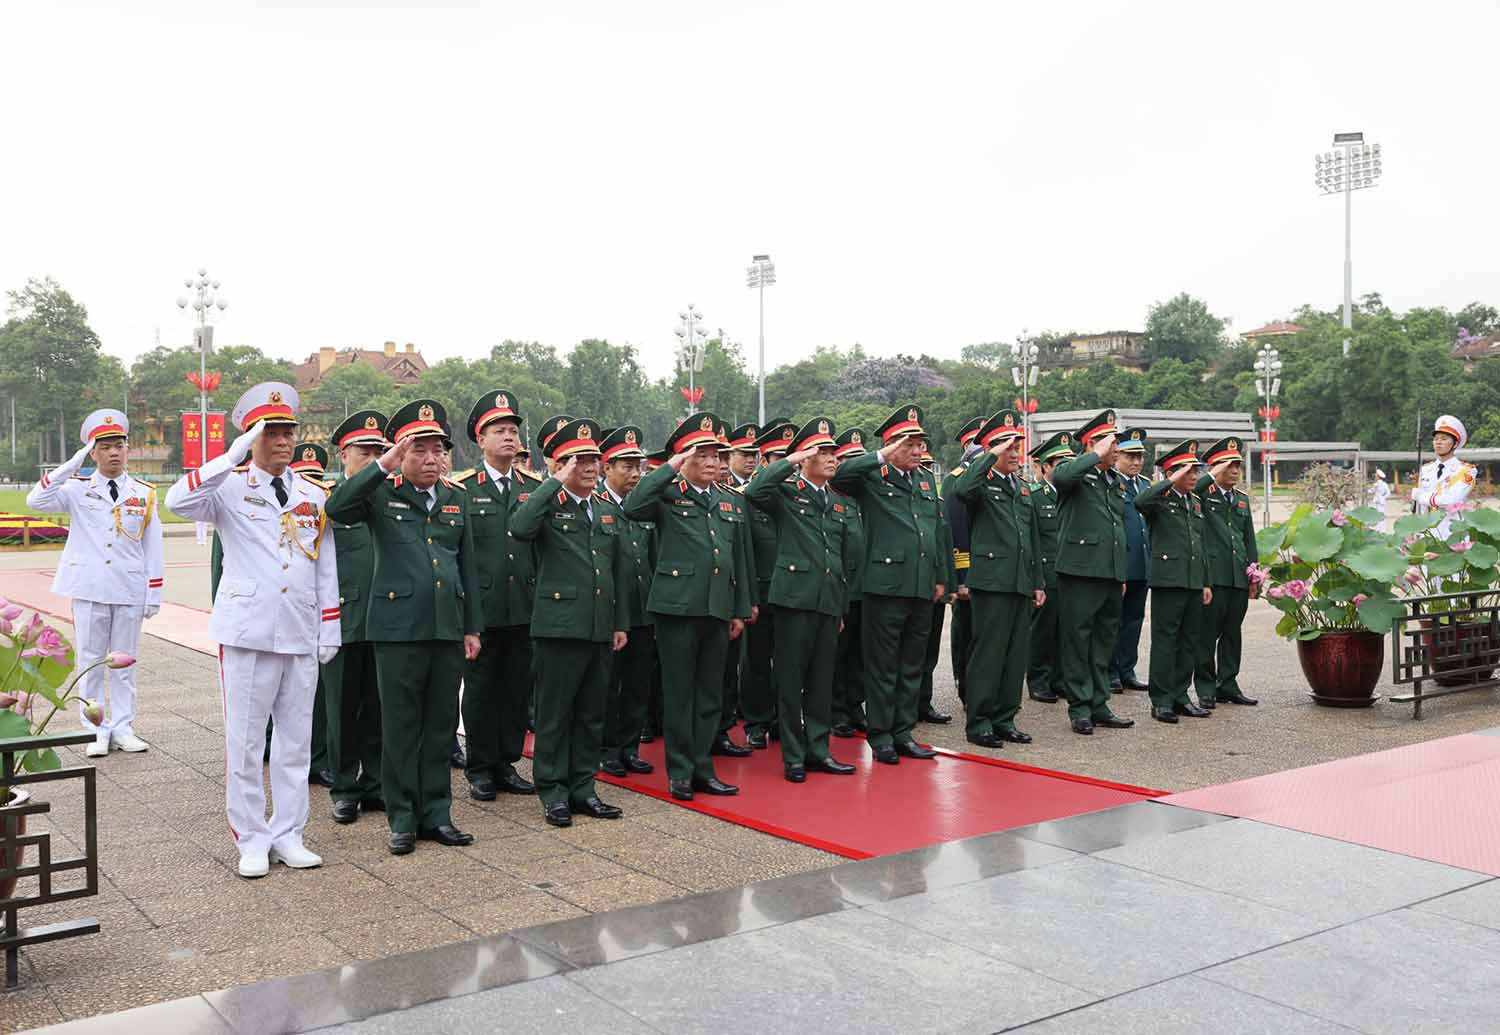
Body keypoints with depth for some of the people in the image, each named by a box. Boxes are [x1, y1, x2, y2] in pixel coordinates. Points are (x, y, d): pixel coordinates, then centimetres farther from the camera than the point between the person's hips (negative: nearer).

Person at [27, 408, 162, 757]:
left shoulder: (144, 493, 5)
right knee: (91, 663, 5)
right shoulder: (78, 489, 2)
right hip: (89, 590, -1)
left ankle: (123, 729, 16)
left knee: (124, 663, 8)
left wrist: (154, 594, 2)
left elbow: (153, 546, 5)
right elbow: (36, 501, -14)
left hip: (130, 591, 1)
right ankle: (96, 732, 13)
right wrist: (71, 465, -18)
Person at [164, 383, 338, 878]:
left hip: (302, 635, 4)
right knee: (245, 742, 3)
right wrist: (233, 457, -24)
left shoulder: (314, 497, 11)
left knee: (296, 740, 9)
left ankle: (288, 835, 20)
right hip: (247, 633, -3)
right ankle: (251, 841, 14)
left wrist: (329, 631, 9)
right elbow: (178, 500, -21)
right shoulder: (230, 489, 0)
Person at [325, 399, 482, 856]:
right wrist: (383, 465, -27)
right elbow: (336, 508, -22)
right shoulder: (380, 494, -1)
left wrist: (473, 627, 12)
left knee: (441, 724, 10)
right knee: (401, 726, 4)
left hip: (449, 628, 4)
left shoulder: (457, 499, 12)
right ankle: (402, 819, 14)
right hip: (398, 627, -4)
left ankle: (436, 813, 20)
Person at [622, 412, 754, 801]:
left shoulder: (733, 503, 15)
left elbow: (741, 560, 17)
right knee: (679, 693, 2)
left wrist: (741, 611, 14)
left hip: (718, 610, 5)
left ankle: (702, 768, 20)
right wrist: (670, 469, -18)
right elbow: (632, 508, -22)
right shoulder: (667, 496, 0)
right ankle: (680, 772, 12)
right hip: (677, 607, -5)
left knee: (710, 694, 10)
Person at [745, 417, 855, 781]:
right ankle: (793, 756, 9)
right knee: (791, 679, 1)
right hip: (795, 597, -6)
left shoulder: (838, 504, 18)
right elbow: (754, 491, -24)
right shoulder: (786, 492, 0)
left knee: (822, 680, 10)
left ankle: (817, 750, 19)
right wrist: (790, 461, -18)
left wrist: (841, 609, 20)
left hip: (828, 601, 6)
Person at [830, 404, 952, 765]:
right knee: (883, 665, 1)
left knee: (912, 665, 12)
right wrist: (882, 457, -21)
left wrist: (942, 577, 17)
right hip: (886, 586, -6)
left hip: (923, 589, 6)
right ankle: (880, 735, 10)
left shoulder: (927, 482, 18)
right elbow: (839, 475, -22)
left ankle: (903, 732, 21)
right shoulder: (871, 479, -1)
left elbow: (941, 531, 21)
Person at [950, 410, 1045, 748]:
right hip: (992, 581, -7)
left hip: (1022, 583, 7)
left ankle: (1004, 719, 18)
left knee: (1016, 654, 9)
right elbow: (961, 490, -28)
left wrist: (1038, 583, 17)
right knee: (988, 653, -4)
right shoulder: (982, 483, -2)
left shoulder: (1023, 488, 20)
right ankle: (978, 722, 3)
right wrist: (991, 456, -21)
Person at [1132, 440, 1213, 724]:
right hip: (1168, 580, -7)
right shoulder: (1160, 499, -5)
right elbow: (1140, 502, -31)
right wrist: (1171, 482, -23)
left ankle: (1180, 696, 19)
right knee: (1165, 641, -4)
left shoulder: (1196, 503, 18)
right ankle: (1161, 701, 1)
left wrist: (1206, 582, 18)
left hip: (1194, 582, 7)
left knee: (1189, 642, 10)